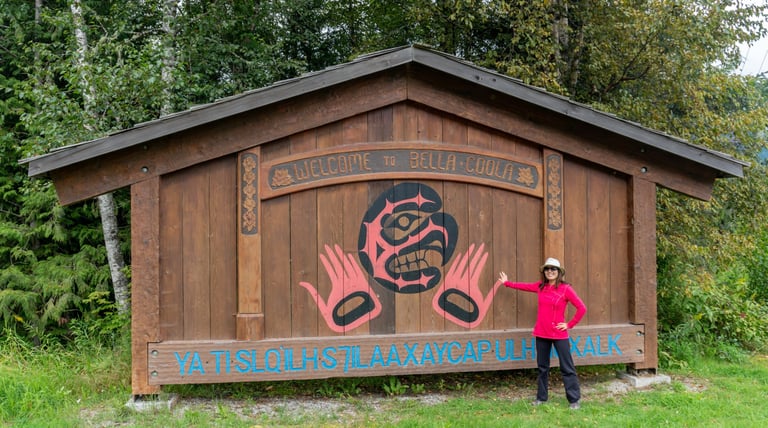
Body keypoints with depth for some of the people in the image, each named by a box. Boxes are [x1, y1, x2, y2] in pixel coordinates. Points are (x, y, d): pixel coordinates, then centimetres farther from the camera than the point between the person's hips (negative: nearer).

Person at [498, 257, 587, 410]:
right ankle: (541, 397, 23)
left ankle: (574, 400, 3)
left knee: (567, 368, -2)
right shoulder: (540, 287, 4)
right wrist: (507, 283, 30)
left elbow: (582, 308, -12)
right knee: (542, 367, 13)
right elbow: (524, 286, 21)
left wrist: (570, 324, -11)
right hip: (541, 334, 5)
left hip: (559, 334, -5)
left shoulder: (565, 289, -10)